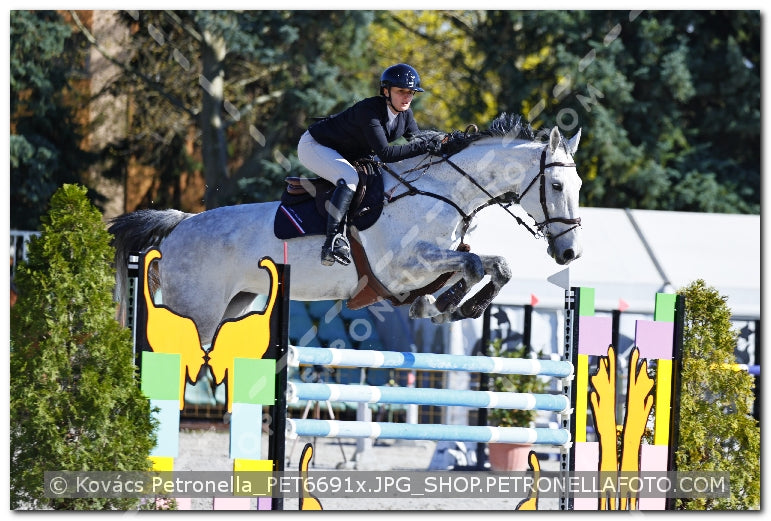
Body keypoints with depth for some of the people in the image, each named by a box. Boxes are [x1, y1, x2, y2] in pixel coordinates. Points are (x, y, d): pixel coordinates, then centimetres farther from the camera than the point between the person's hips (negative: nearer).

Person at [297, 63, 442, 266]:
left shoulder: (405, 115, -7)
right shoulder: (370, 110, -33)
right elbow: (384, 153, -41)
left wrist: (435, 144, -25)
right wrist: (424, 147, -45)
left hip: (349, 155, 10)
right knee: (350, 179, -35)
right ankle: (332, 242, -42)